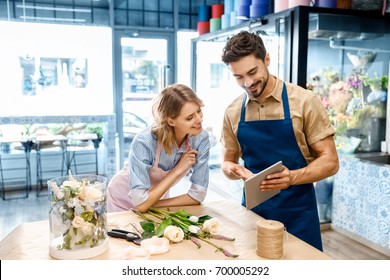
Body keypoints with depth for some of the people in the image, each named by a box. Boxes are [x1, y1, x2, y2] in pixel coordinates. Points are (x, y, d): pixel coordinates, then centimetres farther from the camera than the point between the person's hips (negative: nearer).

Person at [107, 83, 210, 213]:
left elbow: (198, 195, -14)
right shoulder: (144, 142, -29)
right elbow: (141, 203, -27)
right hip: (123, 203, -2)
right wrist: (178, 169, -25)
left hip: (156, 203, 2)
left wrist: (153, 205, -16)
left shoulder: (201, 139, -19)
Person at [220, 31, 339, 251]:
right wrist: (234, 170, -14)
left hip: (297, 214, -3)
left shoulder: (304, 102, -11)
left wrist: (292, 177, -26)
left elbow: (330, 161, -8)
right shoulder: (233, 112, 0)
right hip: (253, 212, 3)